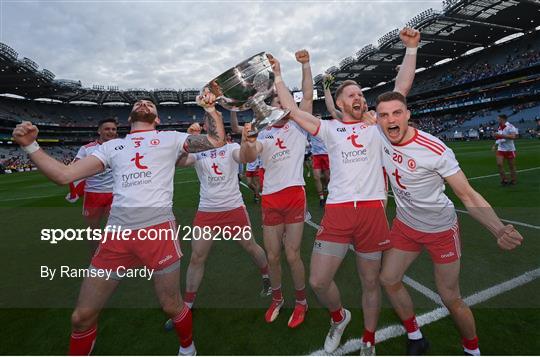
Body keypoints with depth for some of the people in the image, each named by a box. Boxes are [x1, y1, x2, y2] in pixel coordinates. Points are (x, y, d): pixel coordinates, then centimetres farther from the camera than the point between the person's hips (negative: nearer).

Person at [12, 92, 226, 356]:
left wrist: (210, 107, 10)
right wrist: (29, 145, 7)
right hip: (117, 234, 3)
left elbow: (217, 140, 9)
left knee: (172, 306, 9)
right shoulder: (112, 146, 20)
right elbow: (63, 175, 15)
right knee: (81, 317, 10)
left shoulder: (170, 138, 13)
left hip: (159, 229, -3)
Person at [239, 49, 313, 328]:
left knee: (292, 255, 1)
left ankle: (301, 302, 25)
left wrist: (305, 65, 0)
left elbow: (308, 97, 2)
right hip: (270, 199, 2)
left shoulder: (298, 127, 11)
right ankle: (276, 299, 34)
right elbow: (246, 158, -6)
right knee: (272, 255, 9)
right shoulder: (263, 135, 12)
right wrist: (247, 141, -26)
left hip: (294, 195, -2)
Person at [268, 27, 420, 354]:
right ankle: (339, 317, 34)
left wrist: (411, 48, 8)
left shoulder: (377, 124, 13)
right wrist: (278, 76, 16)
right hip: (337, 212, 0)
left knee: (371, 281, 12)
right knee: (318, 281, -1)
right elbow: (293, 110, 10)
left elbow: (403, 87, 10)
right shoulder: (330, 129, 11)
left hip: (373, 211, 1)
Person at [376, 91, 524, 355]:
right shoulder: (379, 137, -14)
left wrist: (499, 229, -36)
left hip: (441, 229, -4)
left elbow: (468, 195, -23)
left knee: (451, 299, 7)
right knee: (388, 280, 9)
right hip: (405, 224, 5)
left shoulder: (435, 149, -26)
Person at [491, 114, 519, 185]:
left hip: (509, 149, -5)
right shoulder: (499, 127, 9)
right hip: (500, 149, 5)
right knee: (499, 164, -9)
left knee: (511, 166, 6)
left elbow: (513, 137, -25)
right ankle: (504, 179, 1)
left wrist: (502, 136, -29)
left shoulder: (510, 127, -13)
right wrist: (495, 145, 14)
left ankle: (514, 180, 21)